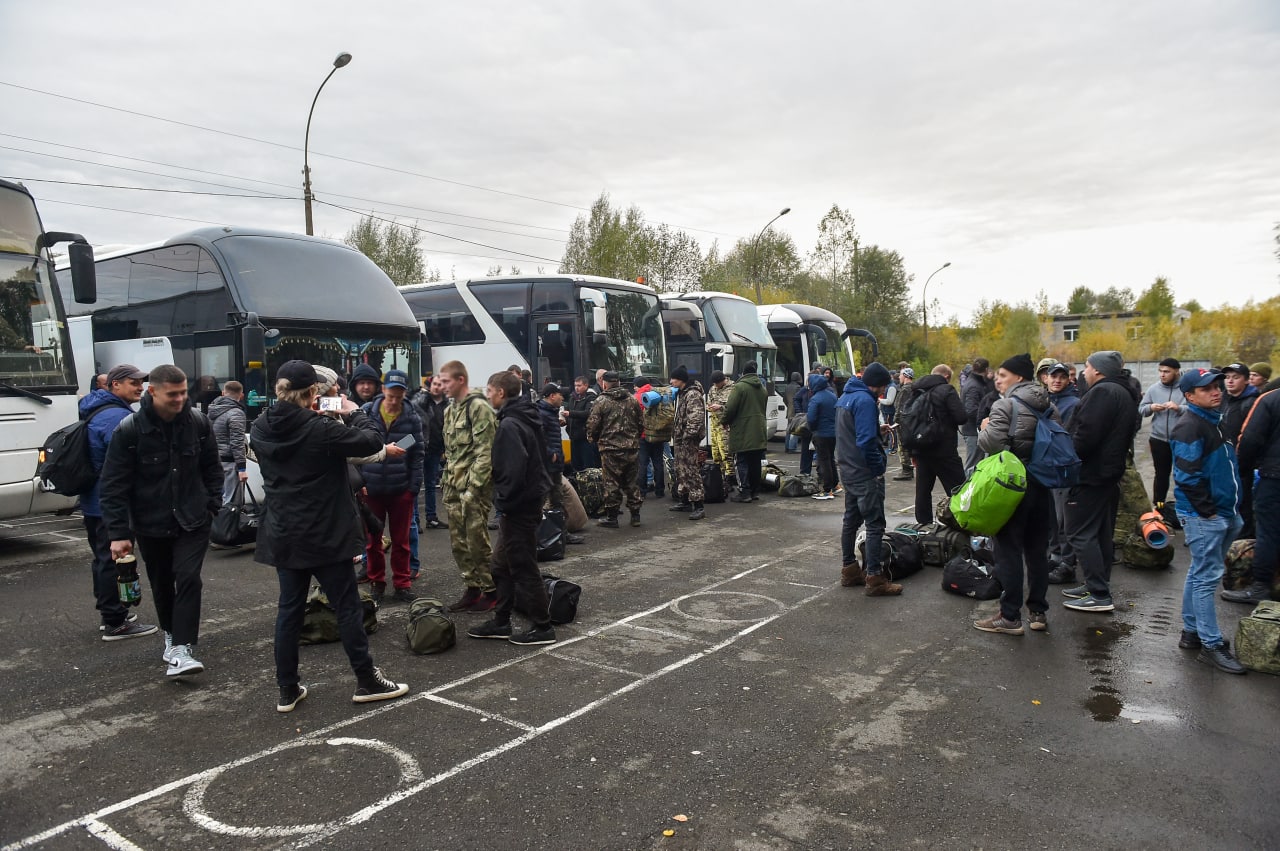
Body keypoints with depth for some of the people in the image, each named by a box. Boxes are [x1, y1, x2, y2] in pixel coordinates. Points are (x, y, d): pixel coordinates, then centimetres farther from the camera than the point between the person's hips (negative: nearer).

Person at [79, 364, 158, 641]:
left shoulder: (97, 412, 14)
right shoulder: (118, 417, -20)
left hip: (93, 501, 11)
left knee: (104, 560, 19)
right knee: (114, 561, -4)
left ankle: (110, 612, 31)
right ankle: (116, 623, 3)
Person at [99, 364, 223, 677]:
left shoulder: (198, 422, -6)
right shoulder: (129, 430, -13)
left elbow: (212, 468, 8)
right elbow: (113, 486, -10)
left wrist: (213, 505, 2)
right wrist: (119, 532, -13)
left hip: (192, 521, 0)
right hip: (150, 525, 0)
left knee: (188, 578, -12)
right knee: (162, 585, 15)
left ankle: (181, 650, -11)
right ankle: (171, 635, 38)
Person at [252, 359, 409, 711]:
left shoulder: (260, 429, -1)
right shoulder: (321, 429, -20)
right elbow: (372, 441, -15)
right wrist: (354, 412, 0)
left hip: (283, 535, 6)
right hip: (324, 536, -6)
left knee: (289, 610, 14)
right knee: (347, 607, 6)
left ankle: (288, 689, 21)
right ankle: (367, 681, 16)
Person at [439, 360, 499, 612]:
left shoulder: (479, 407, -11)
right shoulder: (450, 411, 15)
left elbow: (484, 452, -17)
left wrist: (472, 487, -20)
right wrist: (448, 484, 14)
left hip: (474, 487, -8)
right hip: (454, 488, 8)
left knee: (477, 542, -3)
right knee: (459, 542, 11)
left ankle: (492, 591, 11)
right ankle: (472, 588, 22)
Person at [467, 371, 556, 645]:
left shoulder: (509, 425, -19)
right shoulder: (526, 419, 12)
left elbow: (513, 469, -28)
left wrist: (504, 500, -16)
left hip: (518, 507, -10)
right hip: (529, 501, 10)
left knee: (523, 569, 0)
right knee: (501, 567, 18)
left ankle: (543, 627, 9)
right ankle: (501, 622, 27)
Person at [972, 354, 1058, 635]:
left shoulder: (1005, 405, -13)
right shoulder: (1049, 407, 10)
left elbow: (992, 443, -23)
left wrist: (983, 430, -4)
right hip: (1042, 484, 7)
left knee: (1008, 551, 0)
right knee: (1038, 550, 14)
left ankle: (1010, 617, 4)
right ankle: (1038, 612, 22)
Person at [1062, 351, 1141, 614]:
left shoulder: (1102, 392, -18)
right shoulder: (1124, 393, 17)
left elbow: (1086, 435, -26)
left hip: (1090, 474, -11)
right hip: (1110, 472, 11)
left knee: (1081, 533, -7)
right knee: (1102, 532, 16)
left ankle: (1099, 595, -7)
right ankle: (1098, 586, 24)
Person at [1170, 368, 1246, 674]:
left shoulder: (1213, 420, 14)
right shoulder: (1190, 427, -17)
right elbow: (1187, 476, -22)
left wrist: (1231, 511, 17)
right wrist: (1207, 510, -18)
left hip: (1222, 514, 10)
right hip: (1204, 516, -10)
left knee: (1200, 574, 16)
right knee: (1207, 577, -5)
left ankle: (1191, 632, 26)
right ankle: (1211, 645, 1)